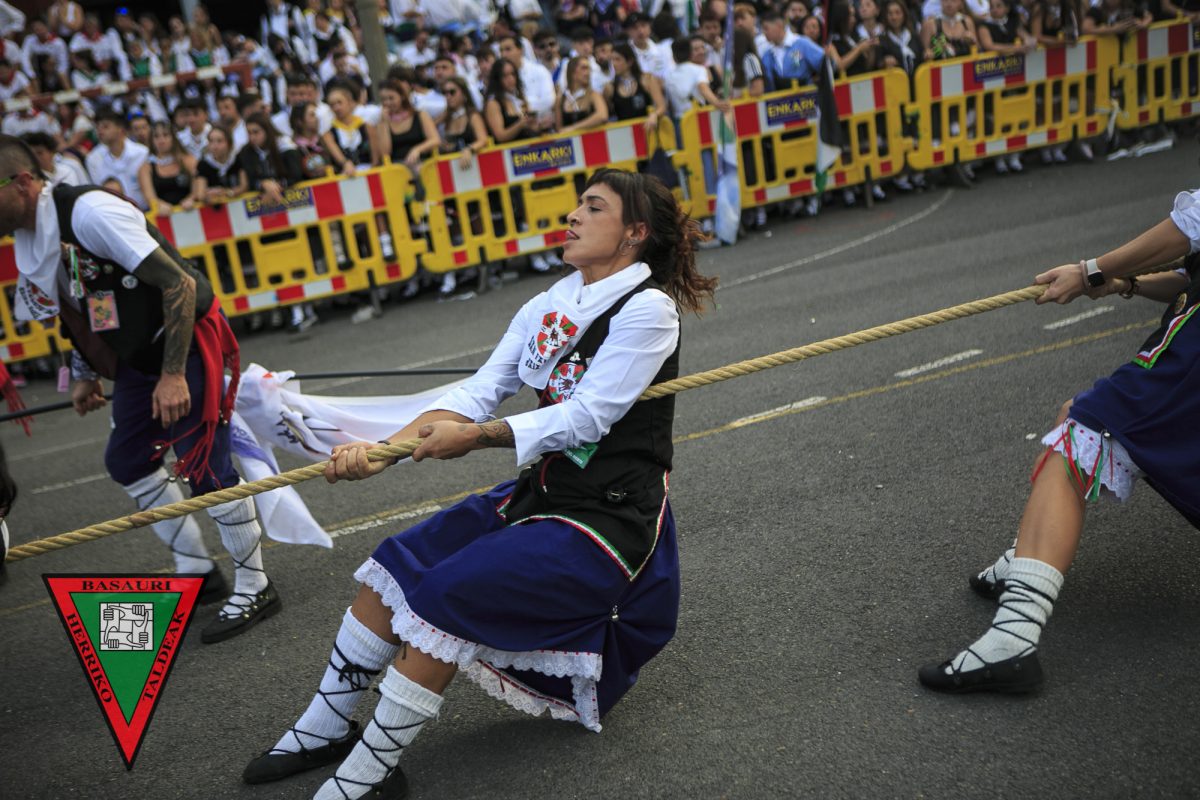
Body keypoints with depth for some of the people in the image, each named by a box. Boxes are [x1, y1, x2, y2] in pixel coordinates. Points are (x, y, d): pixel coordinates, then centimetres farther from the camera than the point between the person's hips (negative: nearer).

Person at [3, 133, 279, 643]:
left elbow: (179, 283, -25)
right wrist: (84, 375, 14)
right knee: (126, 461, 15)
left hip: (188, 344, -10)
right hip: (139, 357, 10)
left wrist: (173, 375, -25)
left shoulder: (88, 211, -24)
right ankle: (197, 570, 30)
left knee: (205, 468, -9)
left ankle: (254, 589, 8)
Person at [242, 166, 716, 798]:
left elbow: (586, 416, -19)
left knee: (446, 592, -20)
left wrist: (476, 437, -23)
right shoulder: (548, 307, 7)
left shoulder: (648, 307, -13)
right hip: (541, 494, 8)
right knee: (396, 563, 1)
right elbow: (478, 391, -1)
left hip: (608, 518, -8)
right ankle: (324, 729, 16)